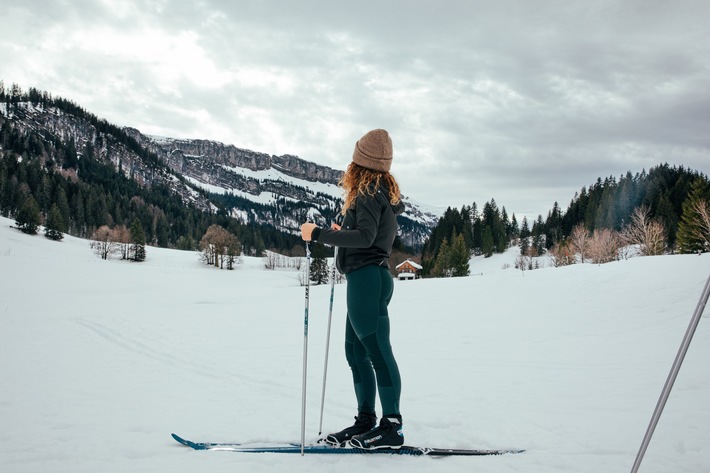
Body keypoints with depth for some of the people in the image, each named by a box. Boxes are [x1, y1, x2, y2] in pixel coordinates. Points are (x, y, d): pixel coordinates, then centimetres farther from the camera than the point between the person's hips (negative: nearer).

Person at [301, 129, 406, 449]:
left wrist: (319, 234, -21)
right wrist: (343, 235, 22)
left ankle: (392, 426, -4)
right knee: (356, 352, 13)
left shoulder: (368, 192, -10)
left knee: (377, 352, -8)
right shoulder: (386, 193, 18)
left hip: (366, 278, -10)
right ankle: (366, 421, 18)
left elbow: (365, 237, -22)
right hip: (370, 278, 10)